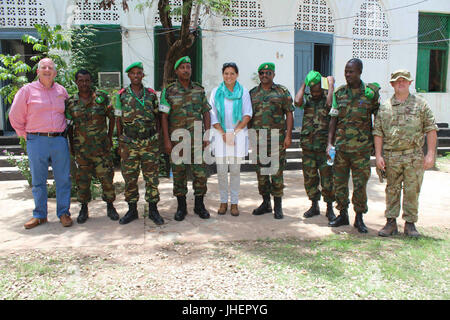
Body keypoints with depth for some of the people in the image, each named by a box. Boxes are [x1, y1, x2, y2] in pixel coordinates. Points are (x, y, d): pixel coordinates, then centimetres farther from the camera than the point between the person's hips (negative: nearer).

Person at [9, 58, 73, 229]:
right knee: (38, 180, 6)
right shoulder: (27, 90, 1)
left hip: (59, 140, 2)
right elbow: (15, 117, 6)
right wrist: (27, 136, 4)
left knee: (63, 179, 3)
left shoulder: (62, 91, 10)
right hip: (37, 142, -2)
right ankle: (40, 215, 18)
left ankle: (63, 213, 14)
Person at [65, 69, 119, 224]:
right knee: (82, 178, 8)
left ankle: (110, 206, 15)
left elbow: (112, 117, 8)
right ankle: (84, 208, 21)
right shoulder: (71, 102, 4)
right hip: (81, 147, 2)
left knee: (106, 176, 0)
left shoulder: (102, 97, 0)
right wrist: (71, 144, 8)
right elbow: (69, 125, 11)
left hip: (101, 146, -1)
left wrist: (110, 137, 6)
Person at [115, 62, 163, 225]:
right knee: (130, 178, 6)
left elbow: (157, 118, 11)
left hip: (150, 143, 0)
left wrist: (158, 139, 5)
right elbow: (118, 119, 8)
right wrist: (120, 142, 4)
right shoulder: (121, 95, 5)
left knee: (152, 177, 3)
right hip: (129, 143, 0)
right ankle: (132, 210, 19)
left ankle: (153, 210, 14)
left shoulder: (151, 94, 6)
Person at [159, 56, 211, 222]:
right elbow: (164, 117, -1)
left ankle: (199, 205, 17)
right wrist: (167, 140, -7)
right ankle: (181, 207, 18)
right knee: (179, 173, 5)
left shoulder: (199, 90, 8)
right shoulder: (169, 91, 1)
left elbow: (206, 114, 9)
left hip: (197, 138, 2)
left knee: (201, 172, 1)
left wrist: (207, 136, 1)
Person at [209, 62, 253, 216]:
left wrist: (235, 132, -7)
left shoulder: (243, 92, 7)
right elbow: (212, 115, 6)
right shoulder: (216, 92, 9)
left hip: (238, 133, 0)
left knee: (235, 170, 0)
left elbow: (247, 115, 3)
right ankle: (223, 202, 13)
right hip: (220, 133, 1)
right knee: (221, 170, -1)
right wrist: (223, 133, -4)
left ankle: (234, 203, 10)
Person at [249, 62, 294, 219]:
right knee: (261, 171, 8)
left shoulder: (282, 91, 4)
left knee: (277, 171, -2)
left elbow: (289, 114, 1)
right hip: (258, 137, 3)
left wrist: (288, 135, -8)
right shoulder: (253, 93, 13)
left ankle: (278, 206, 8)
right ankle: (266, 203, 20)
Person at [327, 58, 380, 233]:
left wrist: (376, 143, 6)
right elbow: (333, 119, 8)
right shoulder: (339, 92, 6)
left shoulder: (371, 92, -1)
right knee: (339, 182, 8)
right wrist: (330, 143, 0)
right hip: (341, 145, 3)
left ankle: (359, 218, 16)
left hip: (361, 147, -2)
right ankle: (343, 214, 23)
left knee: (360, 184, 2)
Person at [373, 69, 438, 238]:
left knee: (412, 191, 3)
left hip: (414, 156, -1)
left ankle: (410, 223, 15)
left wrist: (430, 154, -4)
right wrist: (378, 155, -2)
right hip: (391, 156, 1)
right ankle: (391, 222, 16)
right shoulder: (385, 107, 7)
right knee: (392, 190, 7)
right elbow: (378, 132, 6)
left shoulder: (420, 104, 6)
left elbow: (431, 129, 3)